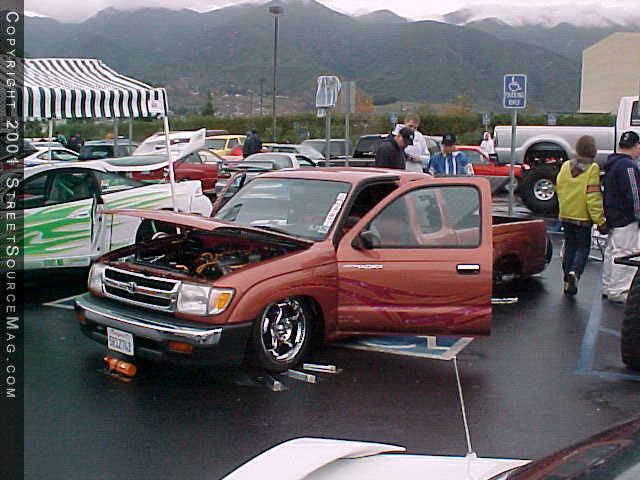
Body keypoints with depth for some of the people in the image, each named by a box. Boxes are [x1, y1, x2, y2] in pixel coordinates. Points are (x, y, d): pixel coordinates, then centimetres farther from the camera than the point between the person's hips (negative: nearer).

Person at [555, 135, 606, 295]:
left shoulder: (566, 166, 2)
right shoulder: (592, 169, -13)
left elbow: (558, 187, 11)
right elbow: (594, 197, -17)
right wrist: (600, 221, -14)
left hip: (565, 215, 5)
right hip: (583, 216, -5)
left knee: (569, 246, 14)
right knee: (583, 247, 6)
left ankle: (568, 283, 16)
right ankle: (575, 272, -19)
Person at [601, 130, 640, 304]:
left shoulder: (611, 164, 13)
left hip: (612, 217, 10)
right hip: (626, 220, -10)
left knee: (611, 252, 17)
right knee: (625, 256, -4)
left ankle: (608, 287, 26)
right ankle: (618, 292, -1)